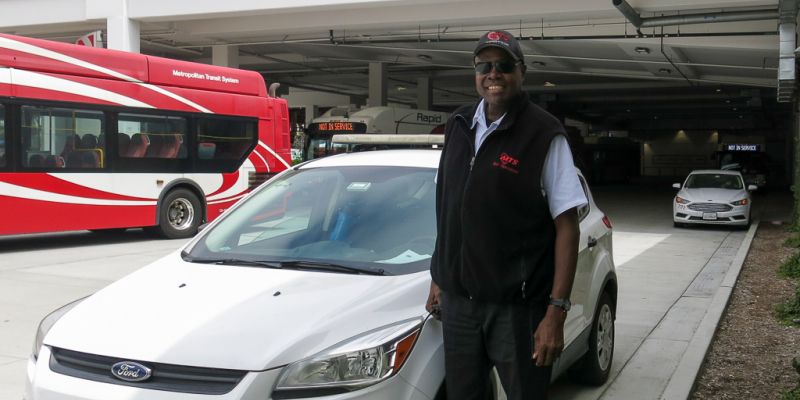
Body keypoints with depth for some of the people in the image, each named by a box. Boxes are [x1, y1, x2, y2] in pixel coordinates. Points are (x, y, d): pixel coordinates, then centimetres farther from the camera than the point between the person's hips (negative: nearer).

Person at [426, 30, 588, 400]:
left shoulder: (543, 134, -10)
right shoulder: (458, 126, 7)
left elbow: (567, 227, -12)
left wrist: (557, 310, -17)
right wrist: (438, 278, 14)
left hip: (517, 306, -5)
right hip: (457, 300, 5)